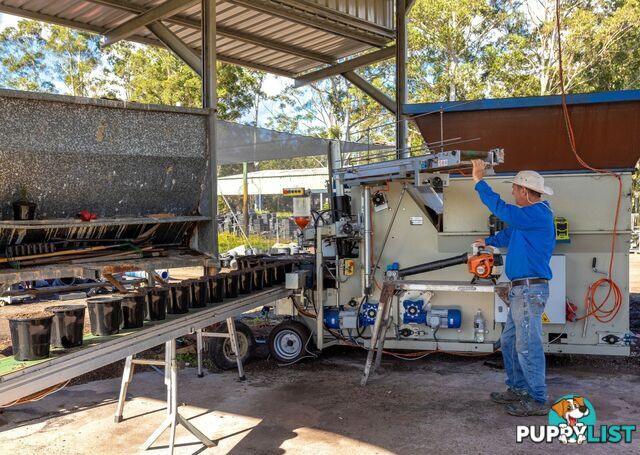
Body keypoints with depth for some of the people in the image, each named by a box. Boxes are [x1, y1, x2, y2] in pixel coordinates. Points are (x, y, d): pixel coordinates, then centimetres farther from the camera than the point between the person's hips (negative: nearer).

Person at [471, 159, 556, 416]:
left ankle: (538, 401, 6)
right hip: (521, 289, 10)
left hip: (530, 289, -10)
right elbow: (510, 234, 34)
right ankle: (517, 389, 28)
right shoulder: (531, 215, 16)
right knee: (509, 341, 17)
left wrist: (479, 180, -13)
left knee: (527, 346, -4)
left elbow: (501, 209, -22)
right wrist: (489, 241, 51)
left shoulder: (538, 214, -16)